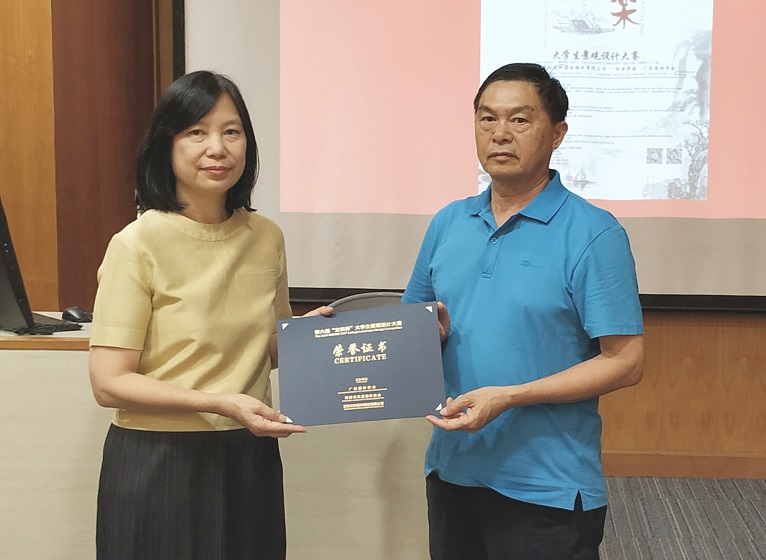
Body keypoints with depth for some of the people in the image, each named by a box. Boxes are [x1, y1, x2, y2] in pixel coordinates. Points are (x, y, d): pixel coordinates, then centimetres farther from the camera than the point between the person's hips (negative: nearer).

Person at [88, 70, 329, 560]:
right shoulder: (138, 245, -12)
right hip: (160, 463, -4)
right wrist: (221, 403, -23)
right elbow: (110, 383, -14)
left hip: (250, 459, 5)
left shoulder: (266, 237, 3)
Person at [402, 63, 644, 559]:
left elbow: (625, 362, -14)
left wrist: (507, 397, -20)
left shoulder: (592, 234, -11)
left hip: (547, 488, -5)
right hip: (451, 470, 5)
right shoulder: (448, 224, 8)